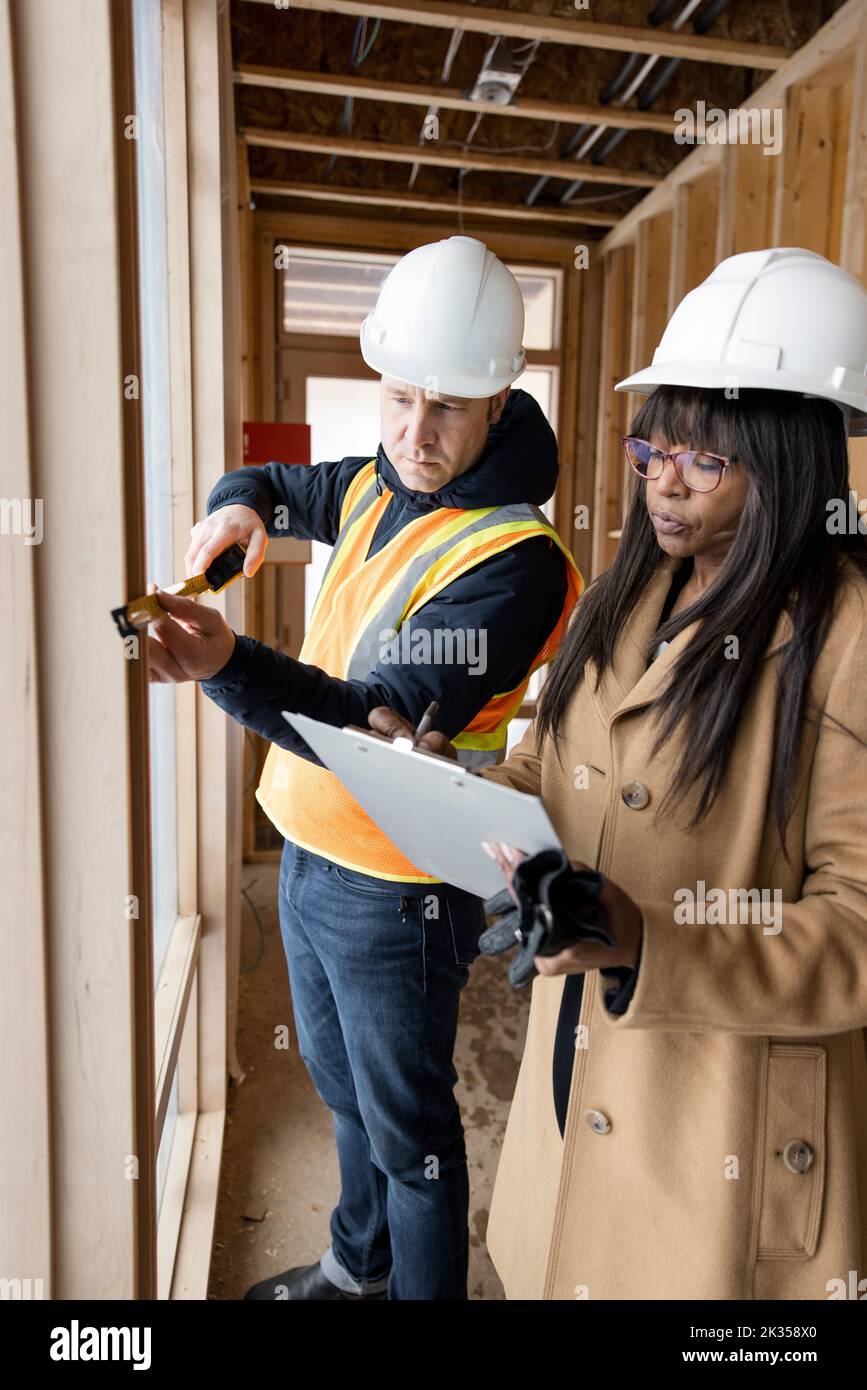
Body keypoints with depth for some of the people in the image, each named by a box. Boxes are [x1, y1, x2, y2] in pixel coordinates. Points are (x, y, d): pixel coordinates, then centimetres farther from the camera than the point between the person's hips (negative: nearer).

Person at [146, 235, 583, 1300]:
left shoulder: (513, 560, -23)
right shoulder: (377, 486, 2)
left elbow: (385, 728, -31)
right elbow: (269, 485, 21)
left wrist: (230, 667, -46)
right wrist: (237, 510, -4)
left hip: (394, 889, -9)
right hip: (310, 851, 9)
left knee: (408, 1129, 13)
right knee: (343, 1086, 28)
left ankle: (424, 1289, 41)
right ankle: (360, 1263, 54)